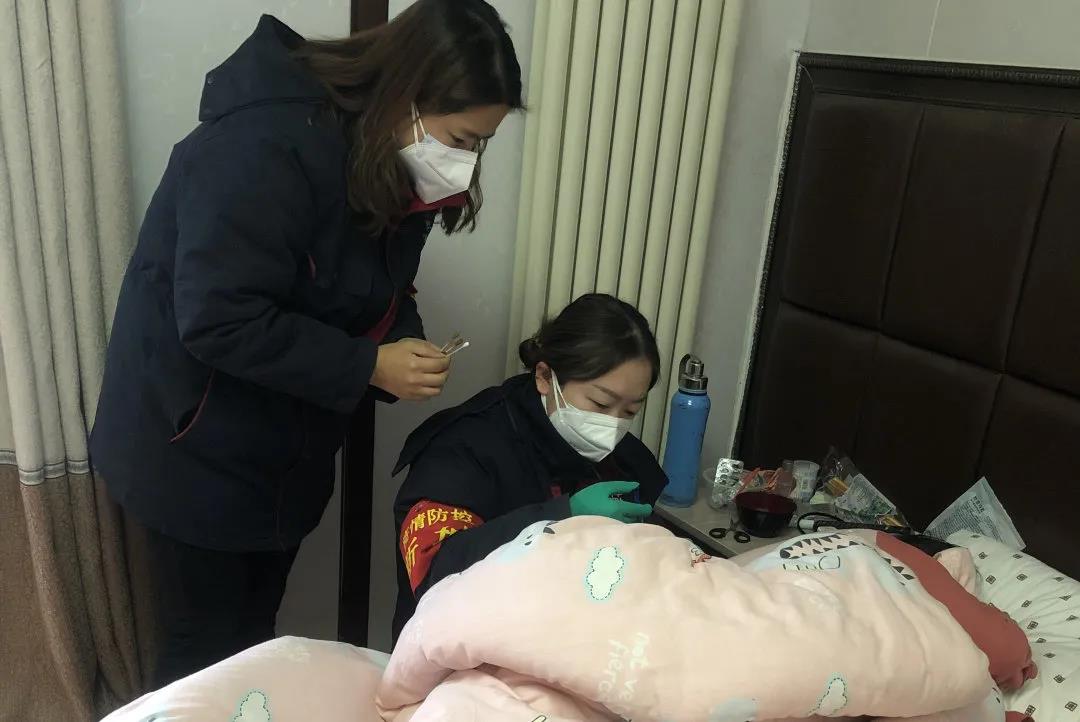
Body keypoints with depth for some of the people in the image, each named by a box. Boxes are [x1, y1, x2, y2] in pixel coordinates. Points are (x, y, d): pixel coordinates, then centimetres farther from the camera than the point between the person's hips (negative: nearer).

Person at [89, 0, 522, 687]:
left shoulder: (396, 164, -2)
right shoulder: (268, 146, -28)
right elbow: (219, 322, -30)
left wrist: (406, 346, -14)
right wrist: (368, 367, -27)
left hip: (289, 443, 7)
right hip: (199, 446, -7)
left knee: (257, 627, 20)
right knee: (210, 643, 8)